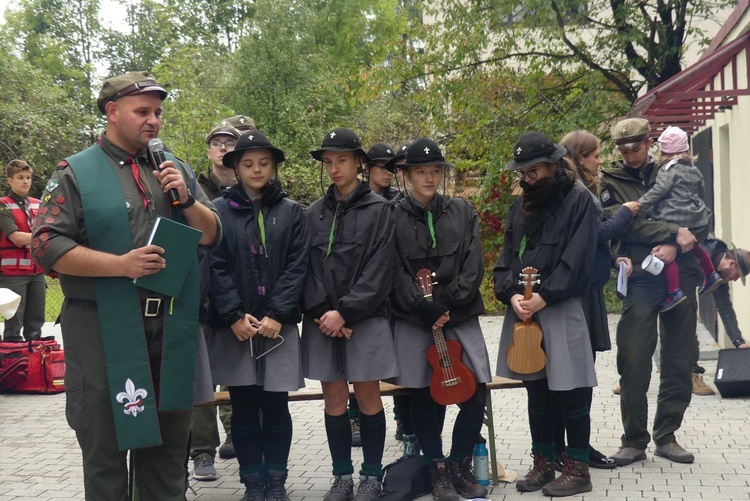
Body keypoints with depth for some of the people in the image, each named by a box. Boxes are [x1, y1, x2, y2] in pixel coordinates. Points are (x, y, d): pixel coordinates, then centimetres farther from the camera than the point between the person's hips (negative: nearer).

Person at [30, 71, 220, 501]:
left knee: (168, 445, 14)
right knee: (107, 445, 5)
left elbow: (212, 236, 12)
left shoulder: (176, 171, 13)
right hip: (106, 331, -4)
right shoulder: (76, 173, -2)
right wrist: (120, 264, -19)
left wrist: (187, 199, -7)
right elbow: (47, 244, -11)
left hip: (172, 331, 4)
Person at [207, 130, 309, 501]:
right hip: (235, 326, 0)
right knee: (243, 408, 4)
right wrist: (235, 316, -11)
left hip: (279, 324, 0)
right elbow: (215, 267, -2)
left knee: (276, 406, 4)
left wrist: (277, 315, -10)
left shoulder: (290, 212, 7)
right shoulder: (221, 211, 4)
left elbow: (297, 266, 0)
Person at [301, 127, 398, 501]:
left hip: (365, 319, -3)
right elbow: (307, 267, 5)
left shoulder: (378, 210, -1)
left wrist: (344, 311, -15)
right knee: (334, 399, 6)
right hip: (323, 321, 3)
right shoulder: (314, 213, 9)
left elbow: (379, 270, -9)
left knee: (368, 397, 2)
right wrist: (320, 312, -9)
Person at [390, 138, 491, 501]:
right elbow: (396, 274, -6)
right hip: (414, 320, -1)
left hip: (460, 316, 2)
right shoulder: (393, 218, 0)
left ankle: (460, 465, 14)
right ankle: (437, 469, 17)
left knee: (476, 390, -3)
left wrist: (447, 303, -12)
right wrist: (426, 308, -17)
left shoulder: (463, 212, 6)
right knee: (421, 396, 2)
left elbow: (473, 267, 0)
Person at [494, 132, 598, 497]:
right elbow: (505, 259, 10)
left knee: (570, 393, 0)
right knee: (536, 391, 12)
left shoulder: (578, 200, -4)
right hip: (523, 310, 6)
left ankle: (578, 469, 10)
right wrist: (512, 294, -8)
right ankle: (543, 463, 22)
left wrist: (543, 296, -17)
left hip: (560, 311, -6)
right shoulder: (520, 206, 13)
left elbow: (576, 260, -12)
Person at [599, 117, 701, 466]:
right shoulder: (611, 181, 8)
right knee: (634, 363, -5)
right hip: (640, 278, -3)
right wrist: (673, 233, -12)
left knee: (680, 361, 6)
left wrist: (674, 245, -10)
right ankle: (634, 440, 7)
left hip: (680, 273, 3)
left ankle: (666, 436, 17)